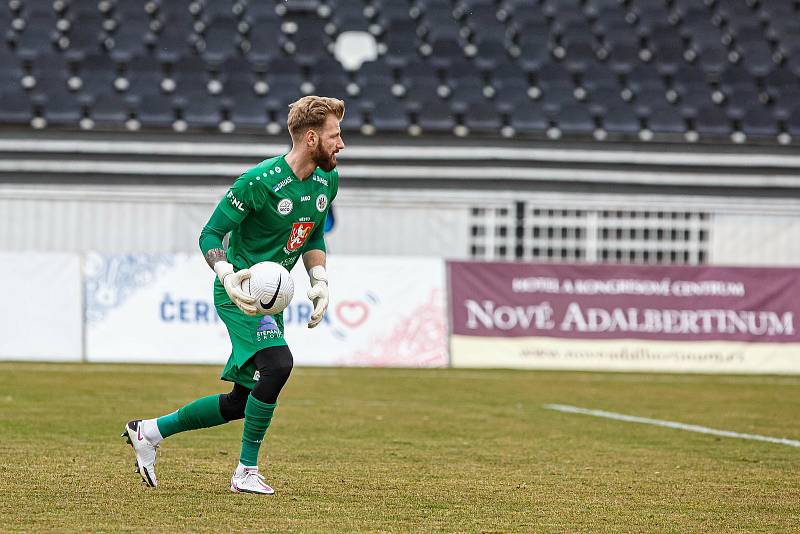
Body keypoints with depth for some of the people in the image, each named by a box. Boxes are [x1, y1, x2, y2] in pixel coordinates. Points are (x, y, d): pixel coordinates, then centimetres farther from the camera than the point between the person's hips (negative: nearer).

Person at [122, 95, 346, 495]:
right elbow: (210, 234, -13)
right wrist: (228, 276, -29)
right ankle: (246, 472, -17)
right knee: (277, 363, -29)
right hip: (241, 292, -8)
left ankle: (150, 431, 25)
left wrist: (320, 281, 7)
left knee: (243, 402, 7)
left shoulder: (327, 180, 4)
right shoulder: (260, 182, -19)